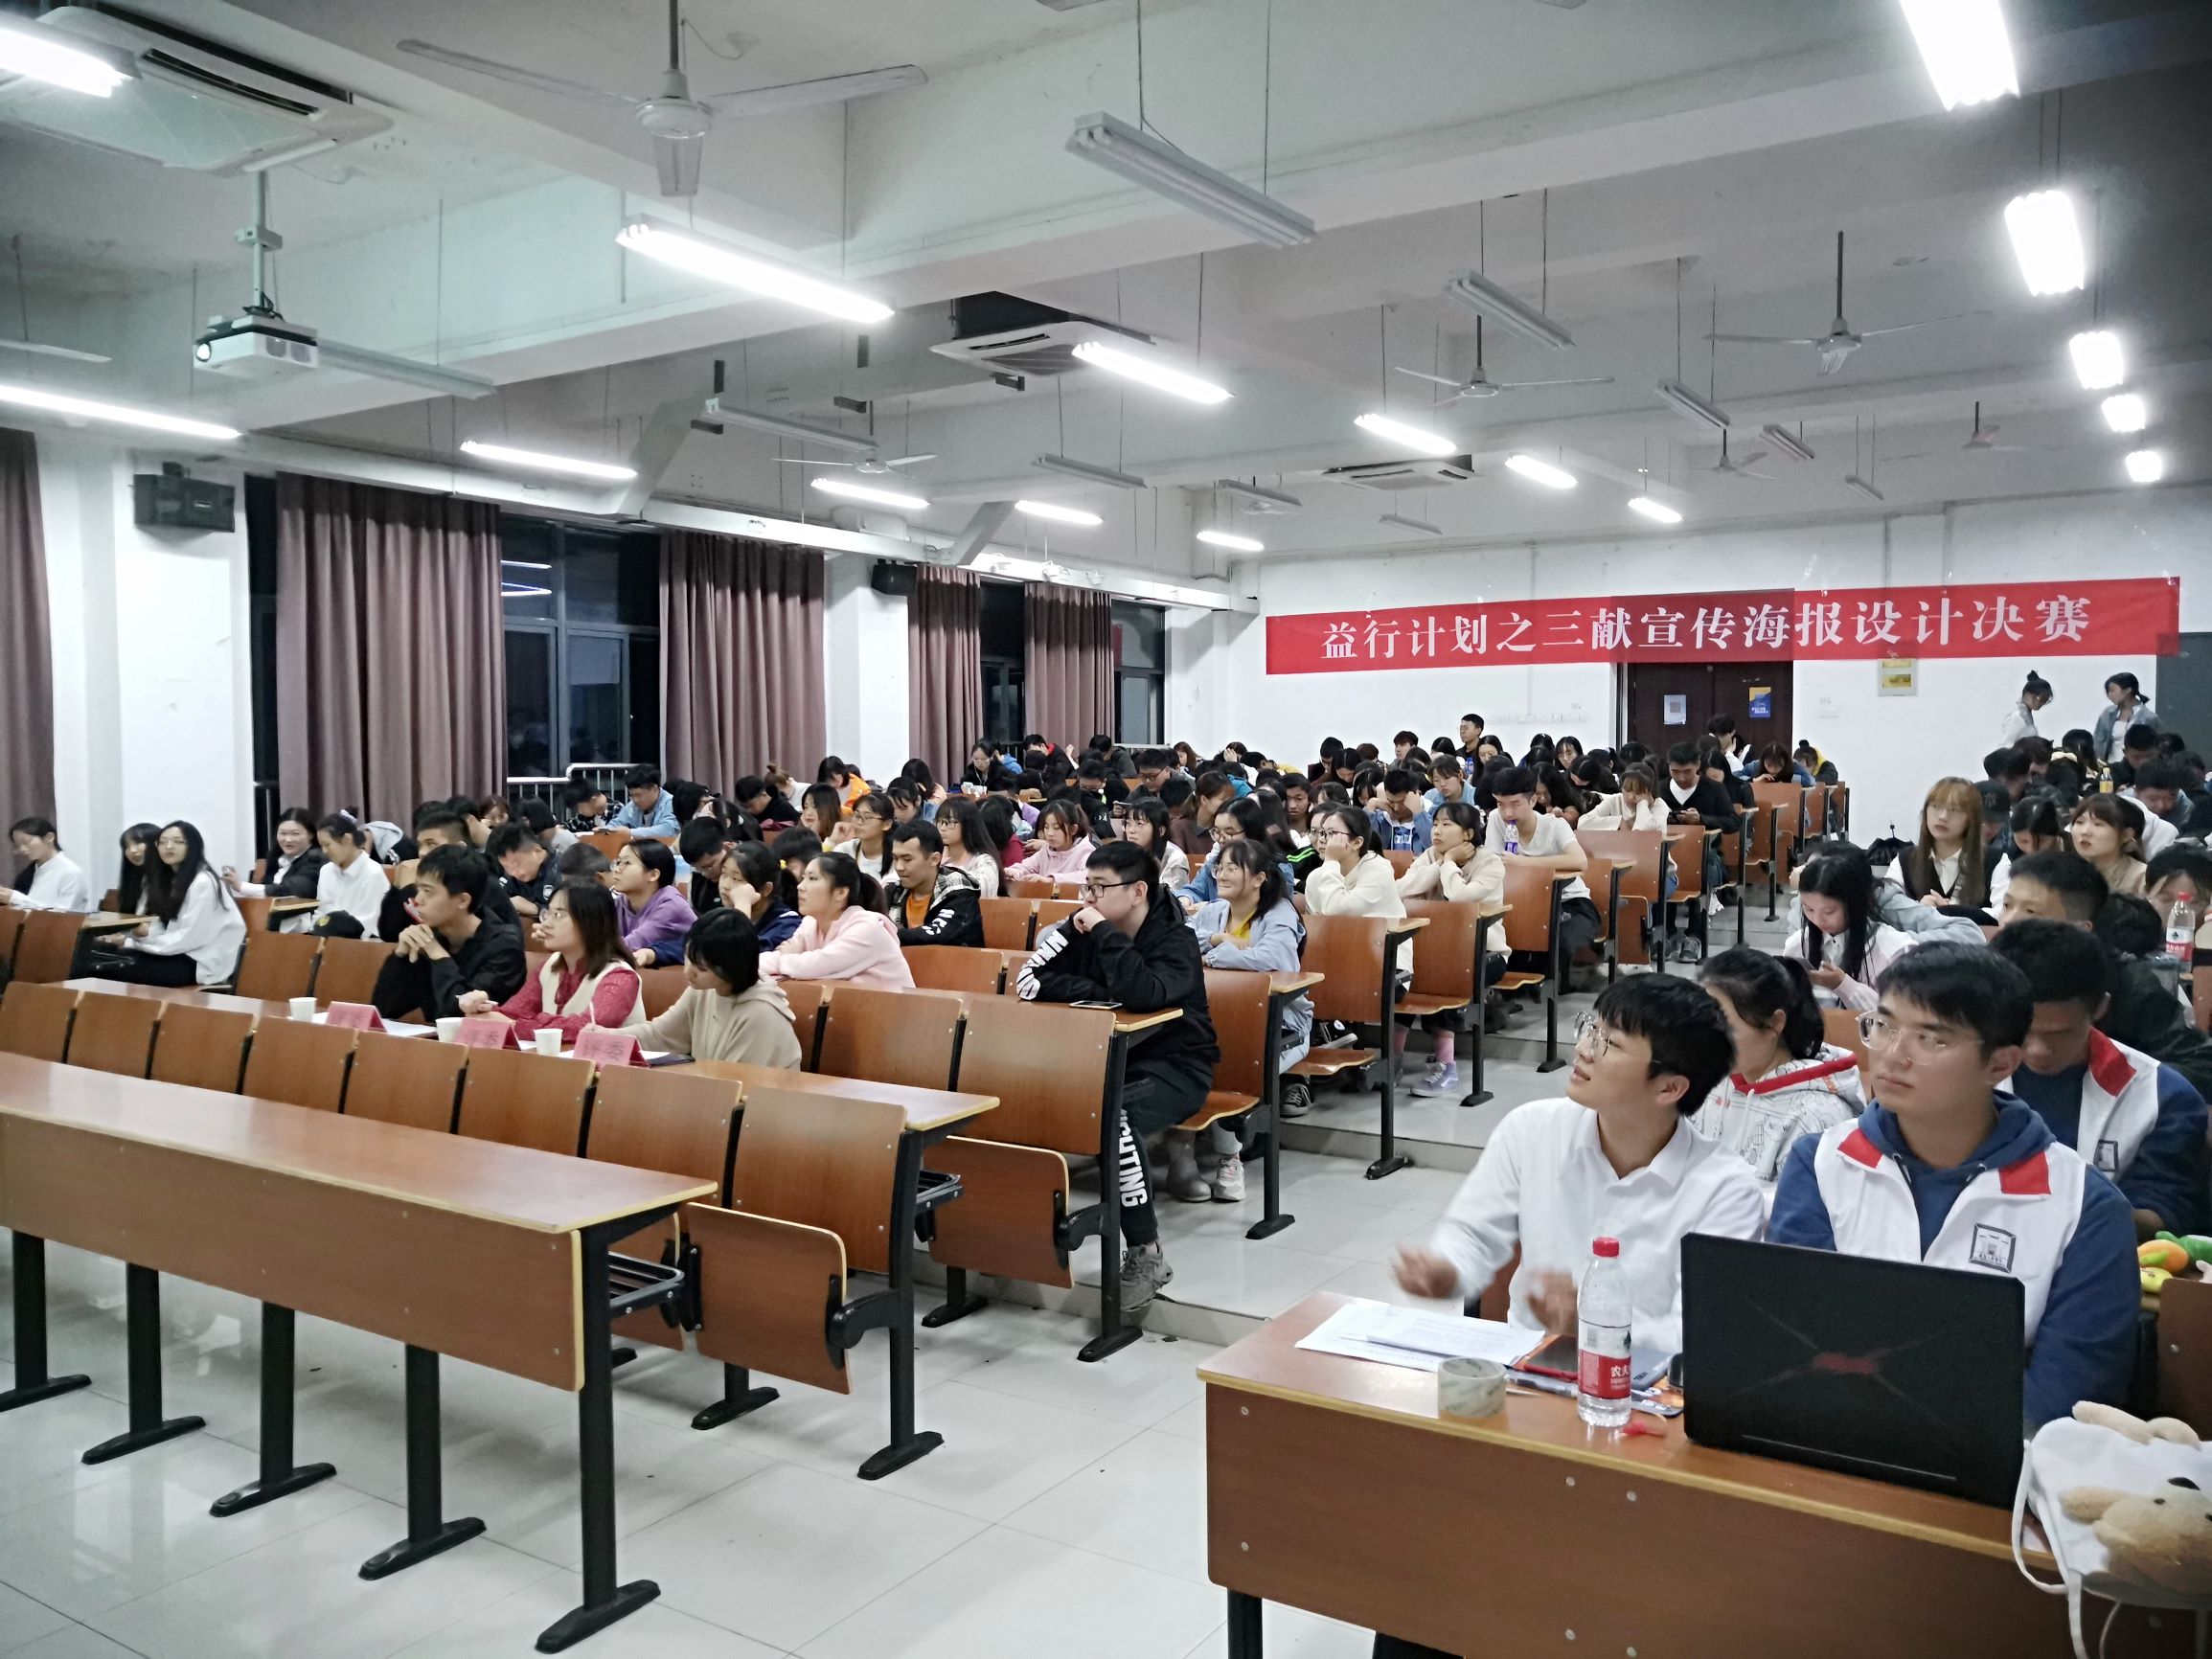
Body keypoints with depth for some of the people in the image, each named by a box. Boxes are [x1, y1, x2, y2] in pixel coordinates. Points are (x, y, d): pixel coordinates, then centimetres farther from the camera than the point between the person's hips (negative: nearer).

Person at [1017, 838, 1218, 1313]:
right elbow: (1029, 981, -10)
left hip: (1173, 1065, -5)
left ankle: (1146, 1254, -21)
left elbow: (1143, 994, -35)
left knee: (1115, 1118, -35)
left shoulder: (1175, 939, -14)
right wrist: (1101, 992, -18)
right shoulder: (1081, 928, 1)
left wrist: (1103, 933, -27)